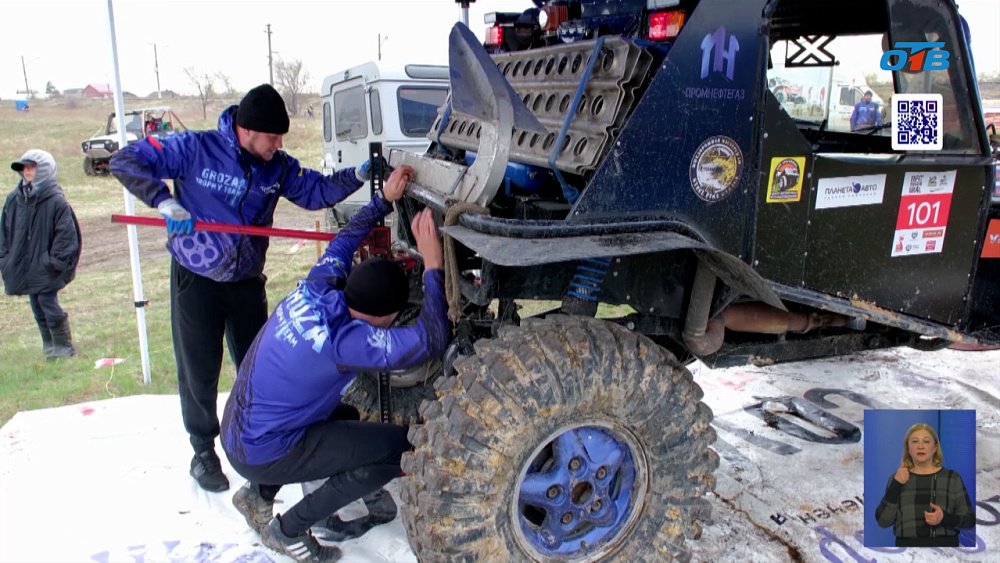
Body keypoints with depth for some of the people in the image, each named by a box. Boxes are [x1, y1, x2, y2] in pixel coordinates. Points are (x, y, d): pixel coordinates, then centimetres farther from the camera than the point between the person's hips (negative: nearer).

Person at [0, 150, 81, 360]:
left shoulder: (56, 201, -13)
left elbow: (67, 234, -12)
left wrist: (56, 261, -14)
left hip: (46, 267, -6)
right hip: (23, 265, 6)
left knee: (48, 303, -5)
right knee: (37, 306, 13)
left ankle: (63, 346, 10)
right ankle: (49, 344, 26)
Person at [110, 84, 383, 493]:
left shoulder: (278, 166, -4)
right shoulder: (195, 149, -15)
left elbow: (317, 191, -1)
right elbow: (126, 161, -12)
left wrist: (359, 175, -17)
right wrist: (164, 201, -26)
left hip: (247, 281, 4)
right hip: (196, 280, -4)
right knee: (199, 373, 6)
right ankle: (203, 452, 25)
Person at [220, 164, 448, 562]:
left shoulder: (315, 288, -8)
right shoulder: (341, 339, -30)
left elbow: (343, 241, 12)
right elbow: (430, 342, -34)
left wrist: (384, 200, 12)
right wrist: (432, 265, -32)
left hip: (238, 431, 9)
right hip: (260, 453, -9)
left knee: (347, 418, 31)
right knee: (403, 447, -13)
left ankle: (258, 495, 23)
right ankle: (289, 530, 1)